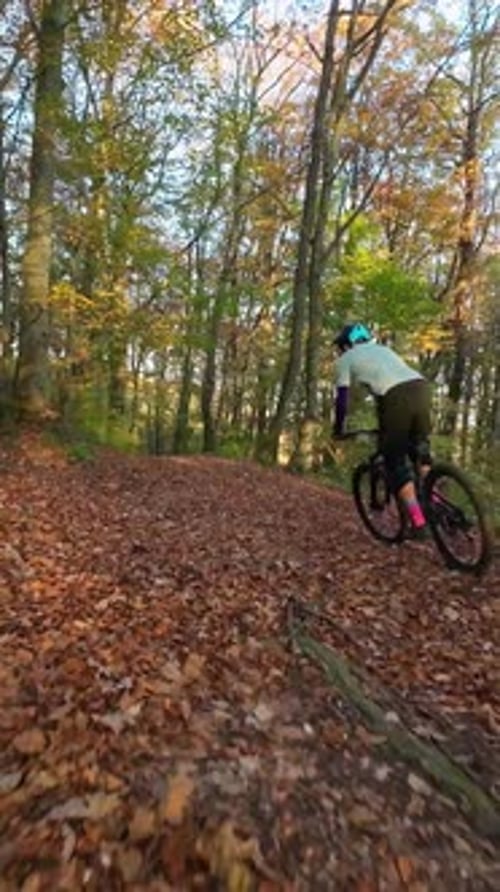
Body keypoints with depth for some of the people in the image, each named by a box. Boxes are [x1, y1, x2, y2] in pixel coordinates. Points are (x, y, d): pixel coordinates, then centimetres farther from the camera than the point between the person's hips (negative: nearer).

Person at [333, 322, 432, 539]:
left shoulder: (345, 359, 20)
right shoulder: (382, 349, 38)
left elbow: (342, 399, 15)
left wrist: (338, 429, 30)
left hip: (397, 398, -6)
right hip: (422, 387, 6)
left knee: (396, 462, 7)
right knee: (419, 447, 26)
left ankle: (419, 523, 4)